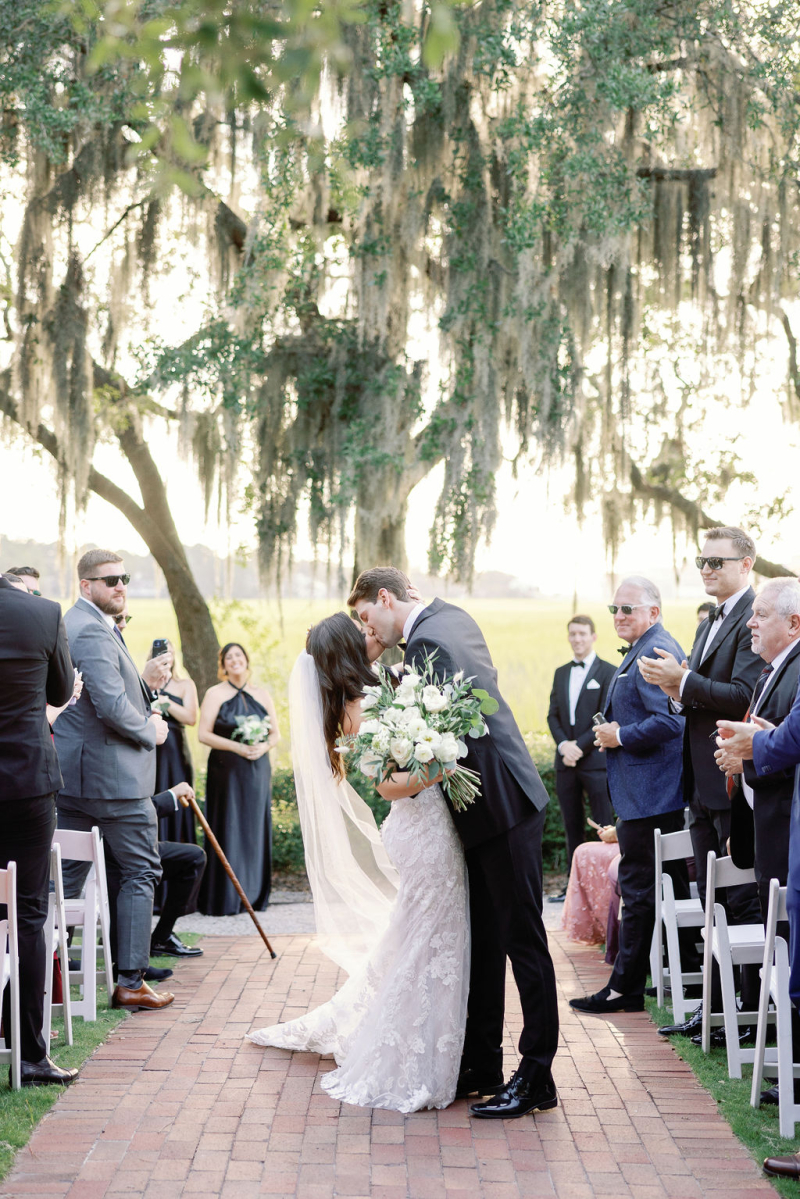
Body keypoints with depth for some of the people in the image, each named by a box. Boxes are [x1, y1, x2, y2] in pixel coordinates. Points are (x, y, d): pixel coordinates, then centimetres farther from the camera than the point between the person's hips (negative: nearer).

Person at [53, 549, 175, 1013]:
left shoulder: (69, 625, 16)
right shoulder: (93, 631, -17)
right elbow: (112, 706, -25)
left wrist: (146, 683, 5)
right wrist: (150, 730, -9)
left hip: (70, 773, 10)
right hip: (112, 774, -10)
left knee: (67, 872, 11)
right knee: (142, 871, 1)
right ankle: (131, 982, 3)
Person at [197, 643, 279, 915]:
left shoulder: (262, 694, 12)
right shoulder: (215, 694, 2)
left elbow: (275, 733, 13)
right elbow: (204, 733, -6)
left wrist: (263, 746, -9)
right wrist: (237, 747, -16)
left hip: (257, 770, 3)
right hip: (226, 769, -3)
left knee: (255, 829, 3)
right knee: (228, 830, -6)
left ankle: (253, 896, 9)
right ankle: (225, 899, -3)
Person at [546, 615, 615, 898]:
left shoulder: (608, 672, -2)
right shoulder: (561, 673, 16)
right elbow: (553, 715, 12)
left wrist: (580, 746, -14)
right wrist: (563, 745, -5)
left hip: (596, 760, -5)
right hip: (566, 761, 6)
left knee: (604, 827, -4)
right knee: (572, 827, 8)